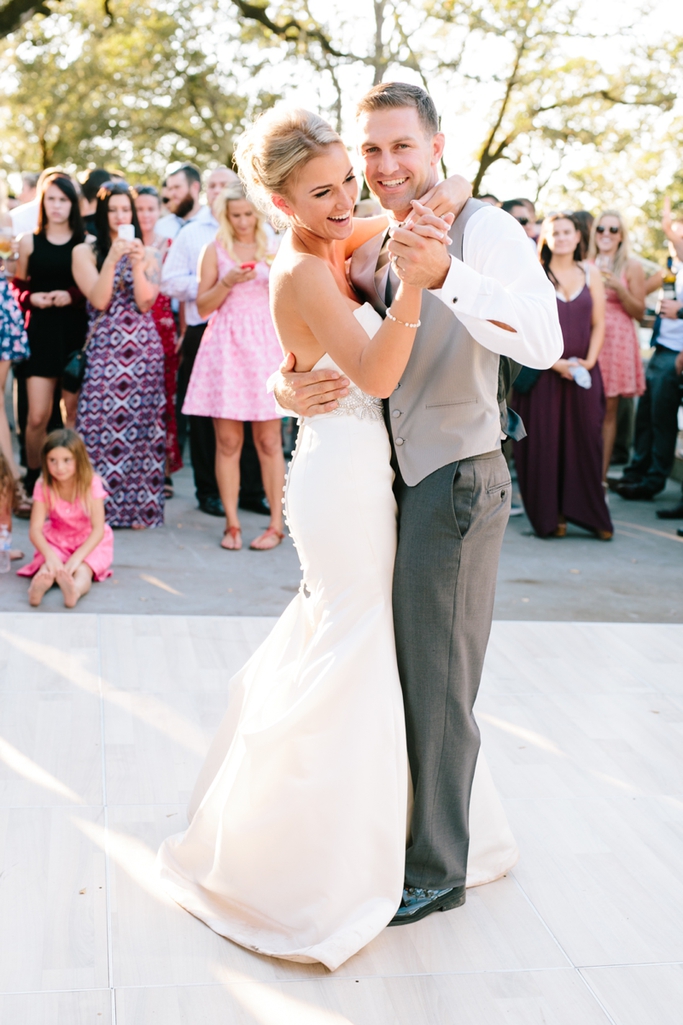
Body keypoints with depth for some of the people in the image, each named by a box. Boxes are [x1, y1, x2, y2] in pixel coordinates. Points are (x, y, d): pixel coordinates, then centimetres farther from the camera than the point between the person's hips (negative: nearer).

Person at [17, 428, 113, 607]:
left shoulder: (92, 483, -20)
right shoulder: (43, 486, -15)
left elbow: (98, 529, -22)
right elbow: (35, 528, -21)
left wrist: (77, 556, -38)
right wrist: (50, 555, -41)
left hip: (90, 541, -2)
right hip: (57, 541, 2)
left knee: (82, 570, -36)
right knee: (49, 567, -33)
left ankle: (76, 589, -68)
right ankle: (39, 585, -65)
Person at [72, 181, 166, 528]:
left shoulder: (149, 253, 11)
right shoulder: (85, 252, 6)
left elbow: (145, 302, -1)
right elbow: (99, 300, -6)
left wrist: (137, 264, -13)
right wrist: (112, 260, -15)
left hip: (143, 350, 2)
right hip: (103, 351, -2)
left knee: (141, 425, 0)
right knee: (101, 424, -8)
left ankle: (139, 506, 6)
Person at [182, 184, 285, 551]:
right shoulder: (215, 250, 8)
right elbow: (202, 306, 5)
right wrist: (227, 282, -10)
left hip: (264, 342, 0)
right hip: (225, 345, 0)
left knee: (269, 439, -1)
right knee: (227, 440, -1)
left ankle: (276, 524, 5)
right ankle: (232, 524, 6)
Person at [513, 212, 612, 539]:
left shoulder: (590, 274, 10)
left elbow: (598, 323, 9)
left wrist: (589, 361, -5)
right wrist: (555, 362, -12)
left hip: (583, 371, 2)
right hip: (543, 370, -2)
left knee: (585, 438, -1)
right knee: (544, 440, -2)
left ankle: (591, 514, 7)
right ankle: (550, 515, 7)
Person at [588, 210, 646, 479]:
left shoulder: (632, 266, 4)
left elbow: (639, 313, 2)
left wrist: (619, 290, -12)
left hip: (616, 341, -2)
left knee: (609, 410, -1)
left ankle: (601, 476, 3)